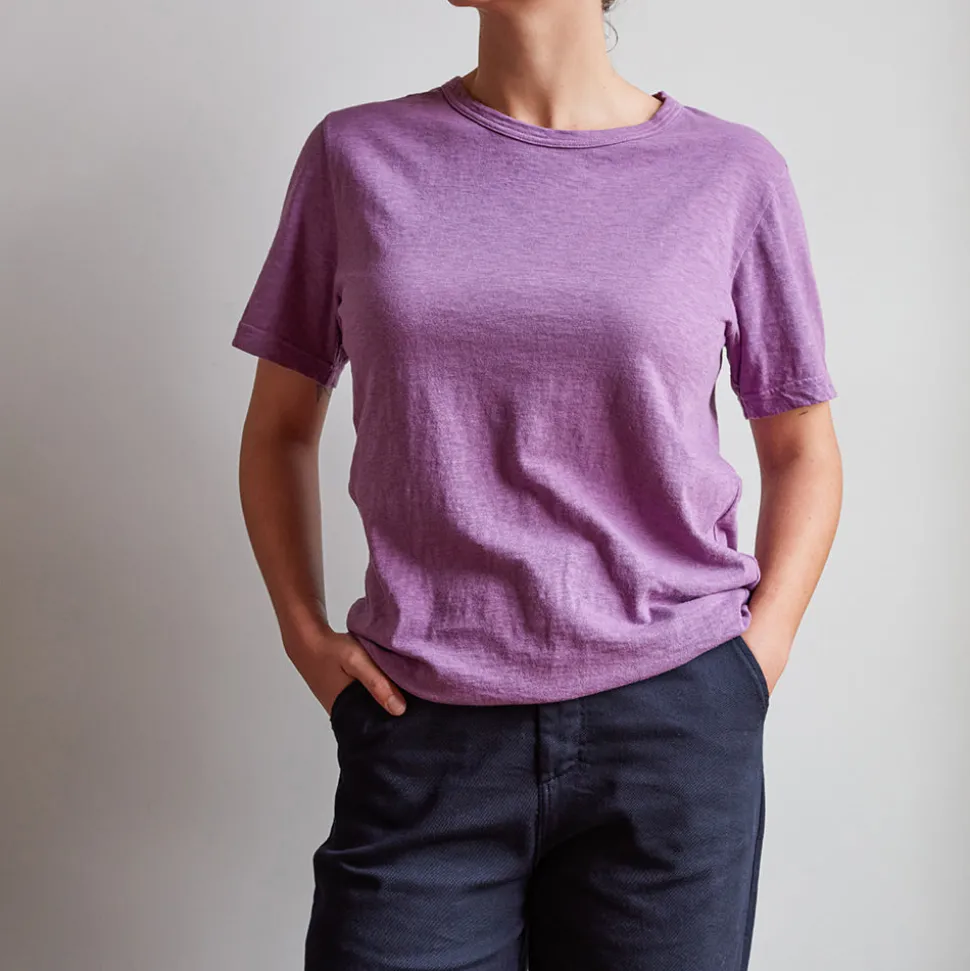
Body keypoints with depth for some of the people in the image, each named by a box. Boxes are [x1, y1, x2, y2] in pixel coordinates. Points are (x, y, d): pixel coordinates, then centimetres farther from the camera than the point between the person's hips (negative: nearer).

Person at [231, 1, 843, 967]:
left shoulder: (731, 171, 3)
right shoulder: (357, 153, 5)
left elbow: (801, 450, 11)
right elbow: (280, 428, 12)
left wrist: (757, 657, -1)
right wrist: (305, 631, 1)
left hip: (671, 720, 0)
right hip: (424, 738, 1)